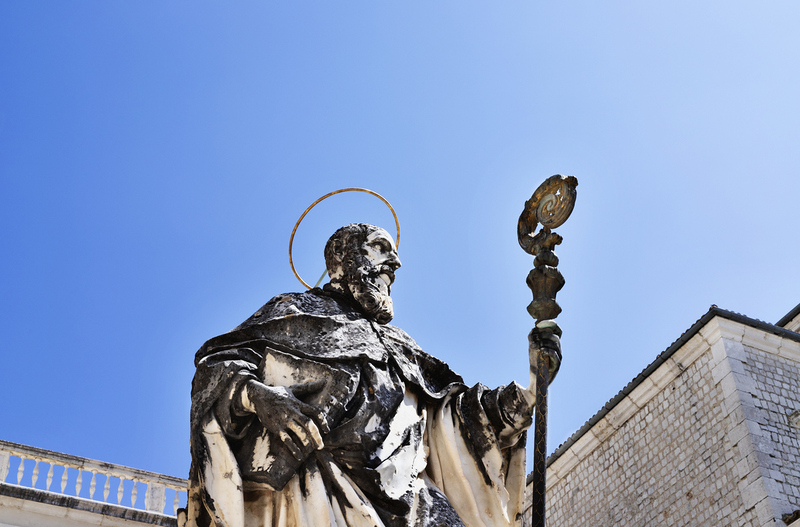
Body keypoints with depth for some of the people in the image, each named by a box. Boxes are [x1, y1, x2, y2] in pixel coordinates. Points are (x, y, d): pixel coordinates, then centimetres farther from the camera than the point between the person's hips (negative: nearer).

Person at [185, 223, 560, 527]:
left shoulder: (398, 346, 33)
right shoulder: (298, 313, 19)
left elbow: (458, 410, 28)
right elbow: (218, 363, 8)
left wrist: (532, 387, 13)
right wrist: (257, 395, -15)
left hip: (402, 496, 5)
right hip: (324, 487, -5)